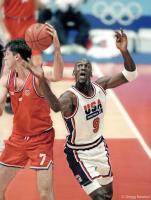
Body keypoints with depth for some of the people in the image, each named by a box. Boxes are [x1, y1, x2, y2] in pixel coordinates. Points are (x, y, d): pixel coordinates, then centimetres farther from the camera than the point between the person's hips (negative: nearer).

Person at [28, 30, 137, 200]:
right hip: (79, 153, -7)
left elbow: (130, 75, -10)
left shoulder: (100, 85, -10)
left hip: (99, 146, 7)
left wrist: (124, 51, -29)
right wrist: (42, 79, -69)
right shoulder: (70, 96, -28)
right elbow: (57, 107, -53)